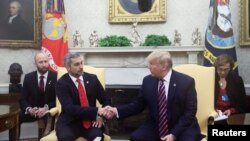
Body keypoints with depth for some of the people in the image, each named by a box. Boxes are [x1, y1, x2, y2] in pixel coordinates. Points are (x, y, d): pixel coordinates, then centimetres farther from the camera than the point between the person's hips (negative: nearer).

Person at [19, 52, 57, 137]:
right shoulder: (28, 77, 2)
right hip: (33, 110, 2)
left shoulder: (55, 76, -4)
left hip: (49, 110, -2)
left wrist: (47, 108, -21)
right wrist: (29, 109, -19)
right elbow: (23, 99, 3)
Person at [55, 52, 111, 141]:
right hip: (70, 123, -2)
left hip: (90, 121, 2)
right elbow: (70, 108, -19)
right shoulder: (62, 83, -7)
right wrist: (96, 111, -26)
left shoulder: (92, 78, 4)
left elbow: (106, 100, 11)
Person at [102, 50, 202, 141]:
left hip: (182, 128, -2)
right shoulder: (148, 81, -2)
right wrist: (116, 111, -9)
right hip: (155, 127, 3)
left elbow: (190, 111, -11)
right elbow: (138, 105, 6)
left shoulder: (186, 81, -10)